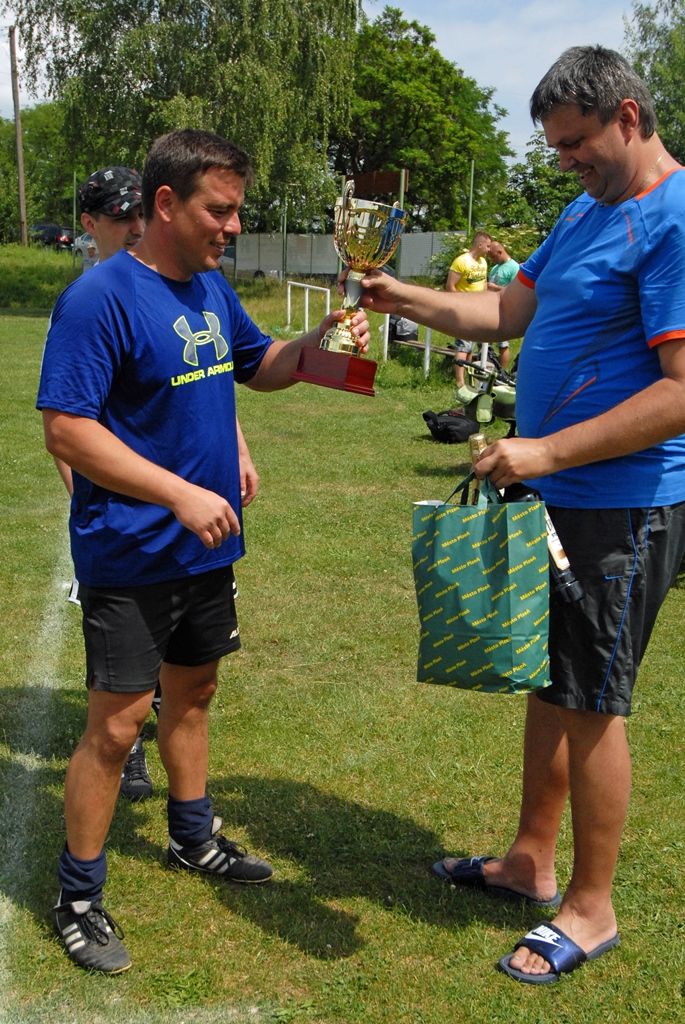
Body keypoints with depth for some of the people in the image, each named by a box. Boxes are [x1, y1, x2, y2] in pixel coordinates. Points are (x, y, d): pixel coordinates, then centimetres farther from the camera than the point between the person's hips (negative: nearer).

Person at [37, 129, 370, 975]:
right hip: (130, 557, -8)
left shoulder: (212, 288, 7)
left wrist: (318, 340, 1)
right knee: (116, 724, -1)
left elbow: (259, 367, 21)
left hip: (205, 547, 8)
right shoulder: (100, 297, -18)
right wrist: (181, 494, -26)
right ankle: (78, 900, 17)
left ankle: (193, 839, 42)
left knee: (192, 691, 21)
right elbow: (65, 430, -23)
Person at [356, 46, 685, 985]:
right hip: (555, 495, 9)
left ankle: (591, 907, 21)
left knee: (589, 705, 2)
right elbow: (507, 311, 17)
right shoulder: (586, 211, 12)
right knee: (549, 684, 18)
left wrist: (548, 451, -25)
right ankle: (532, 862, 35)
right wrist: (407, 299, 3)